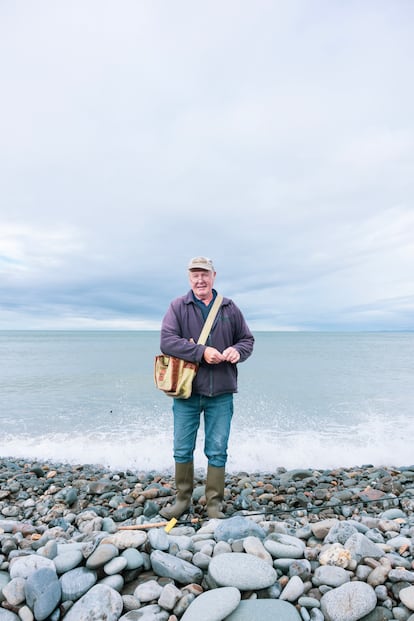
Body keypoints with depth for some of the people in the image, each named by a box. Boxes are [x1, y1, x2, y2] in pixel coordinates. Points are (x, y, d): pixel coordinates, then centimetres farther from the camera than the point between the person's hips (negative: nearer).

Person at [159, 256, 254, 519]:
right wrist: (202, 352, -22)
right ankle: (183, 499, 31)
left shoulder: (230, 308, 6)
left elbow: (247, 339, 12)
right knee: (182, 449, 12)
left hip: (221, 392, 1)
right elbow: (167, 340, -12)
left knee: (217, 451, 10)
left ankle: (215, 504, 26)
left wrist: (237, 350, -11)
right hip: (187, 390, -1)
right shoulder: (178, 306, -1)